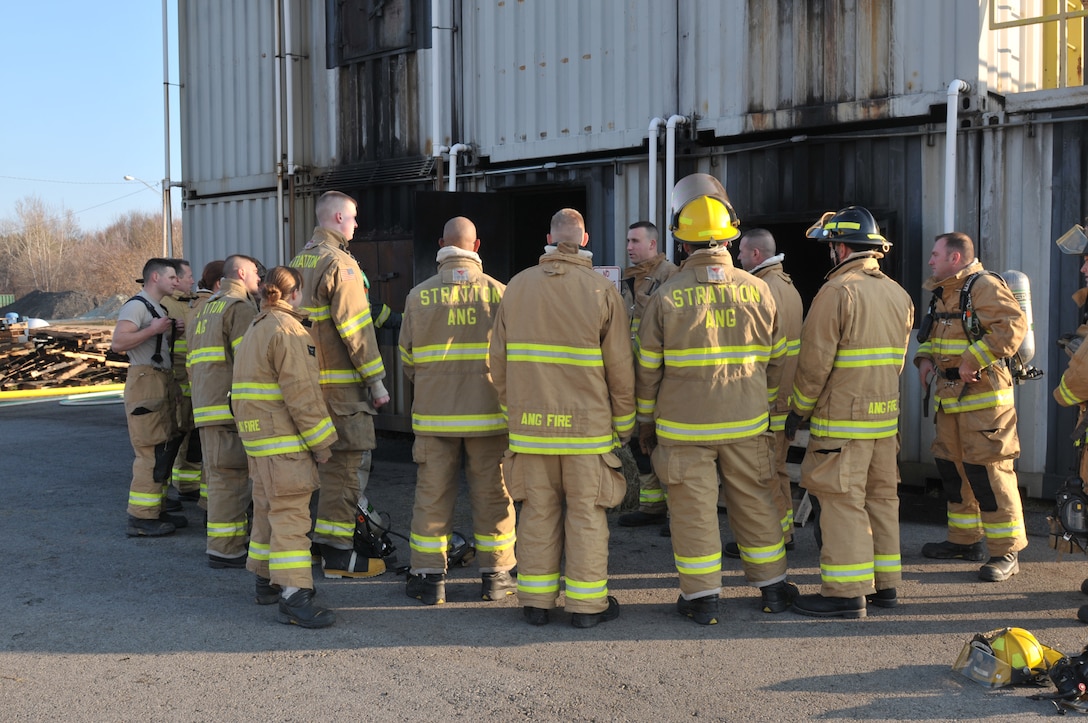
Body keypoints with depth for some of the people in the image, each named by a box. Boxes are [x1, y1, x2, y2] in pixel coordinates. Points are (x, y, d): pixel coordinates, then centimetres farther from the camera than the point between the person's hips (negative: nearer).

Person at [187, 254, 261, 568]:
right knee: (231, 476, -6)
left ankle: (223, 544, 20)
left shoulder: (205, 309, 24)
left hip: (206, 406, 9)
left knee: (221, 477, 14)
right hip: (231, 405, -9)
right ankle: (225, 549, -5)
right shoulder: (240, 307, -7)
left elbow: (192, 363, 27)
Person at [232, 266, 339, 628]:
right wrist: (322, 441, -15)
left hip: (259, 438, 10)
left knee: (268, 510, 18)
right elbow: (301, 393, -18)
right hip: (283, 439, -10)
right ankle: (293, 596, -18)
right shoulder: (287, 330, -14)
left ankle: (266, 581, 28)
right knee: (290, 514, -13)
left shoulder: (254, 330, 18)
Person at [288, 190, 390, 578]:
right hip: (339, 382, -9)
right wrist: (376, 380, -11)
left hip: (305, 378, 9)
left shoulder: (298, 262, 15)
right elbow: (355, 328, -15)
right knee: (343, 464, -5)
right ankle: (337, 553, -3)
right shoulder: (339, 263, -13)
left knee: (322, 460, 17)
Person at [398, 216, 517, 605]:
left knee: (432, 495, 8)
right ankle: (496, 576, 16)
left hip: (434, 413, 1)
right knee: (491, 493, 9)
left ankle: (429, 577, 14)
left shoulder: (419, 295, -3)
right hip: (487, 412, 0)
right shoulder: (497, 292, -5)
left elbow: (407, 361, 4)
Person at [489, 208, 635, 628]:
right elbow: (619, 367, -4)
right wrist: (623, 424, 6)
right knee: (586, 513, 5)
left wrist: (512, 410, 18)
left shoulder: (517, 287, 5)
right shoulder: (602, 291, -5)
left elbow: (498, 361, 8)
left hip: (529, 421, 3)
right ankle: (587, 604, 10)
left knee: (537, 511, 10)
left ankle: (535, 601, 16)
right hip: (587, 422, -3)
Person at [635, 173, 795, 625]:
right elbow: (777, 361, 6)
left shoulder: (666, 297, -10)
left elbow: (648, 367, -4)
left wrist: (645, 419, 8)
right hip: (747, 424, 3)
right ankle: (772, 587, 26)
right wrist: (767, 407, 19)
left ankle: (702, 597, 11)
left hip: (684, 427, -2)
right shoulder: (756, 290, -3)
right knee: (755, 502, 14)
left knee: (693, 508, 5)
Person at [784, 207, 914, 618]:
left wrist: (798, 410, -4)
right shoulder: (898, 295, 12)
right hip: (886, 416, 8)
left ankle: (846, 592, -2)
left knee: (842, 501, -4)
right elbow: (897, 360, 16)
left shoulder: (837, 291, -13)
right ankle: (885, 583, 22)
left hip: (842, 419, -8)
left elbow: (815, 361, -14)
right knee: (881, 497, 14)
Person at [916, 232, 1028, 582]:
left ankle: (1006, 552, -3)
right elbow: (932, 333, 30)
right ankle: (966, 540, 28)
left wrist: (974, 361, -26)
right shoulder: (943, 293, 16)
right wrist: (925, 356, 9)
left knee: (989, 472, -9)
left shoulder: (985, 287, -14)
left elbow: (1013, 325, -26)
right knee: (952, 468, 15)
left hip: (983, 396, -10)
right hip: (949, 396, 10)